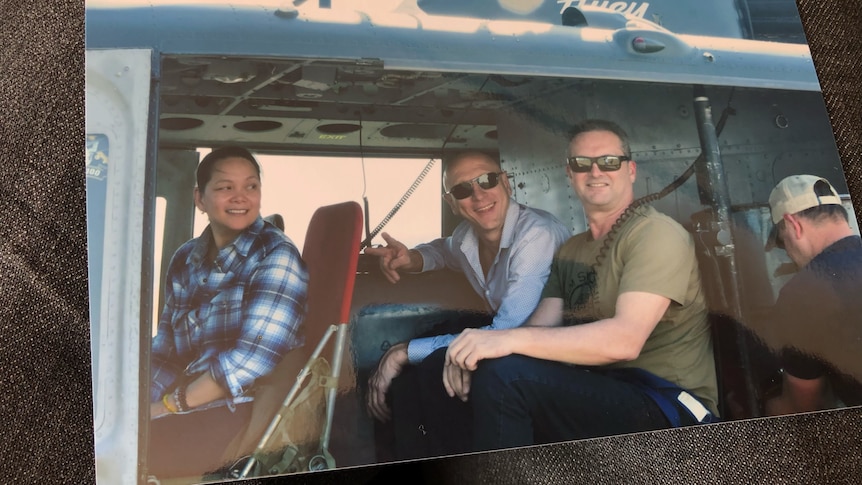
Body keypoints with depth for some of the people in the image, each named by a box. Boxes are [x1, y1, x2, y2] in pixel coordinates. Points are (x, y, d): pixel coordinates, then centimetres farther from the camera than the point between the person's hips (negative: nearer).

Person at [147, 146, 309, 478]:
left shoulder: (276, 256, -11)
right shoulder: (185, 259, 10)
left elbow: (251, 359, -19)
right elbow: (164, 350, 10)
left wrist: (170, 406, -13)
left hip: (249, 412, -6)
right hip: (189, 405, 6)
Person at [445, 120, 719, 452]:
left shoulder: (655, 234, -10)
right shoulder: (571, 251, 15)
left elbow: (625, 339, -24)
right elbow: (540, 329, 4)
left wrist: (510, 339, -30)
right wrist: (473, 351, -17)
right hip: (603, 392, 8)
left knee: (502, 375, -26)